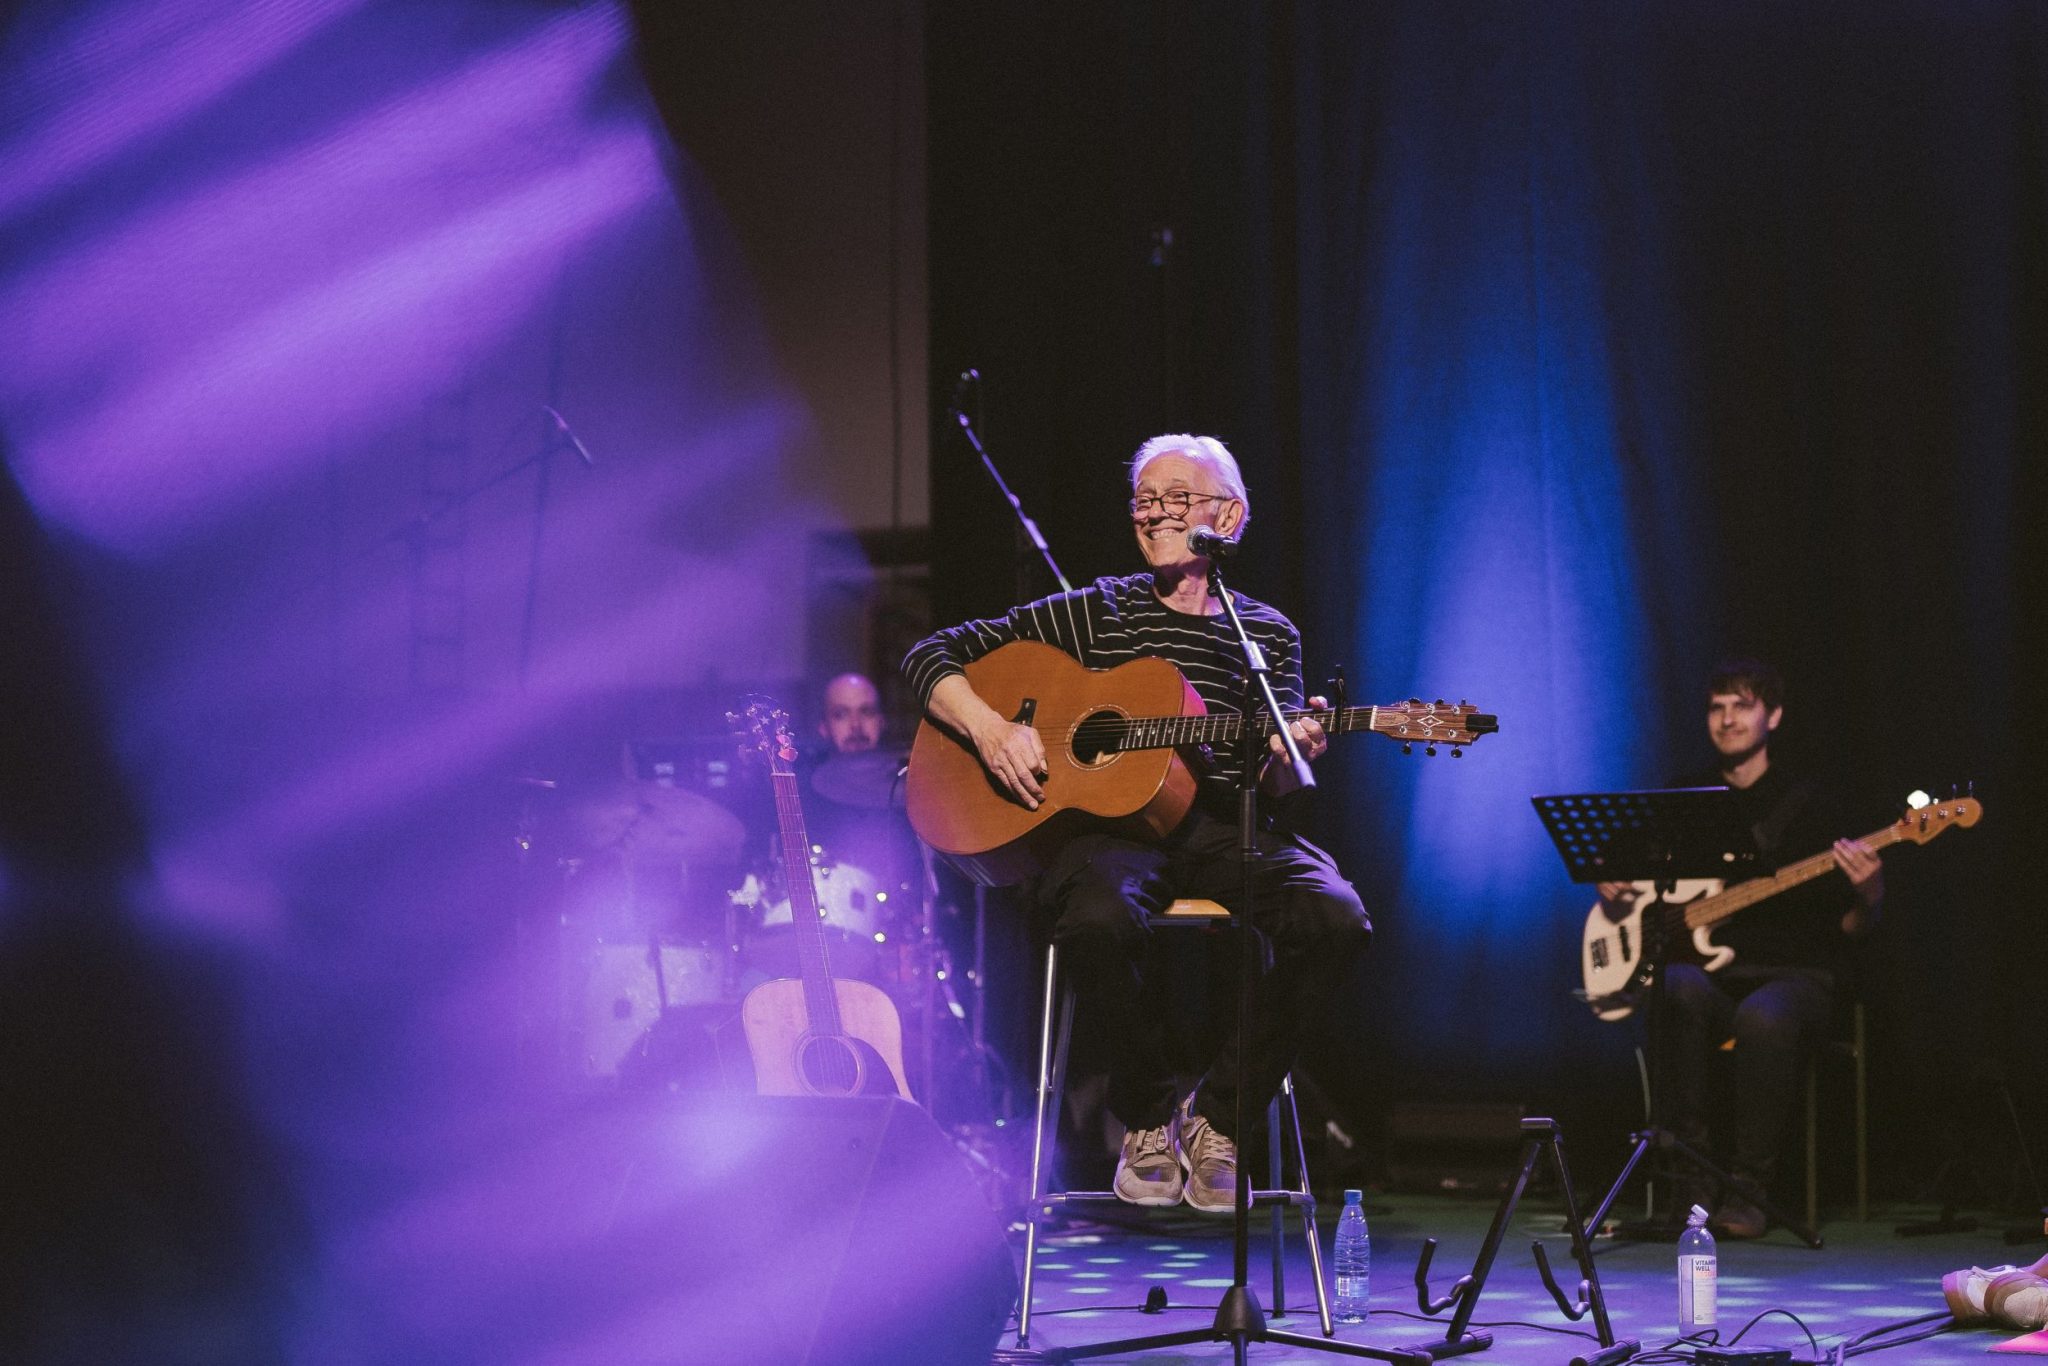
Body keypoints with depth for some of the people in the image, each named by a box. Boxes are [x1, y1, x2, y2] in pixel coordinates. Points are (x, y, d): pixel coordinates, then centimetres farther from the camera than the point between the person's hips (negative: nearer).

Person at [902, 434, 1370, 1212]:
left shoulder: (1269, 635, 17)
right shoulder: (1095, 612, 13)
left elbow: (1275, 787, 6)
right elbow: (930, 657, 11)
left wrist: (1286, 759, -19)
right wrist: (990, 728, -8)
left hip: (1221, 829, 2)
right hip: (1105, 820, -2)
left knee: (1336, 919, -30)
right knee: (1096, 920, -39)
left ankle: (1218, 1115, -10)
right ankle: (1148, 1114, -9)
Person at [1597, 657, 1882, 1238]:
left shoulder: (1806, 805, 6)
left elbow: (1847, 928, 3)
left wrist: (1867, 898, -20)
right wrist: (1611, 894, -5)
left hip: (1791, 976, -2)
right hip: (1707, 970, 2)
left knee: (1763, 1018, -38)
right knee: (1681, 990, -36)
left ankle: (1747, 1190, -27)